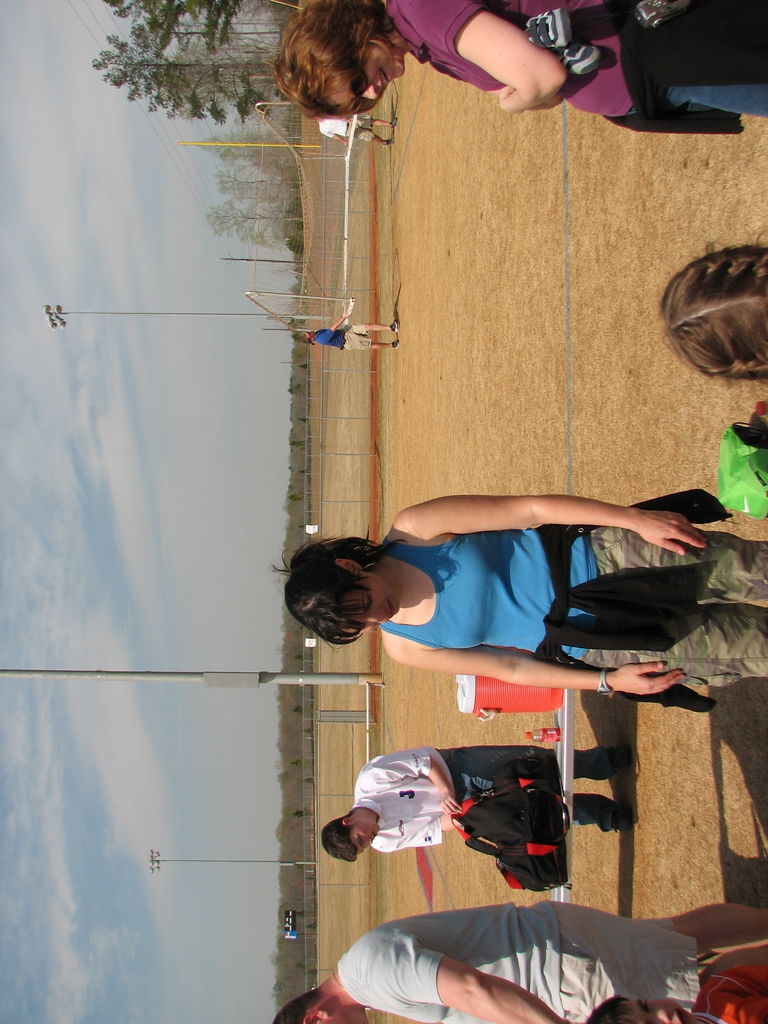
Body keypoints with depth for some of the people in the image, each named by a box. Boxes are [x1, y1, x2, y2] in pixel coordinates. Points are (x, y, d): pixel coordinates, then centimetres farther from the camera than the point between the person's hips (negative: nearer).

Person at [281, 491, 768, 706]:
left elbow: (530, 509, -12)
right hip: (593, 646, 0)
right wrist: (607, 681, -4)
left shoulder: (413, 529, -14)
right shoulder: (404, 648, -4)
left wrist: (637, 519, -16)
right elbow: (511, 668, 3)